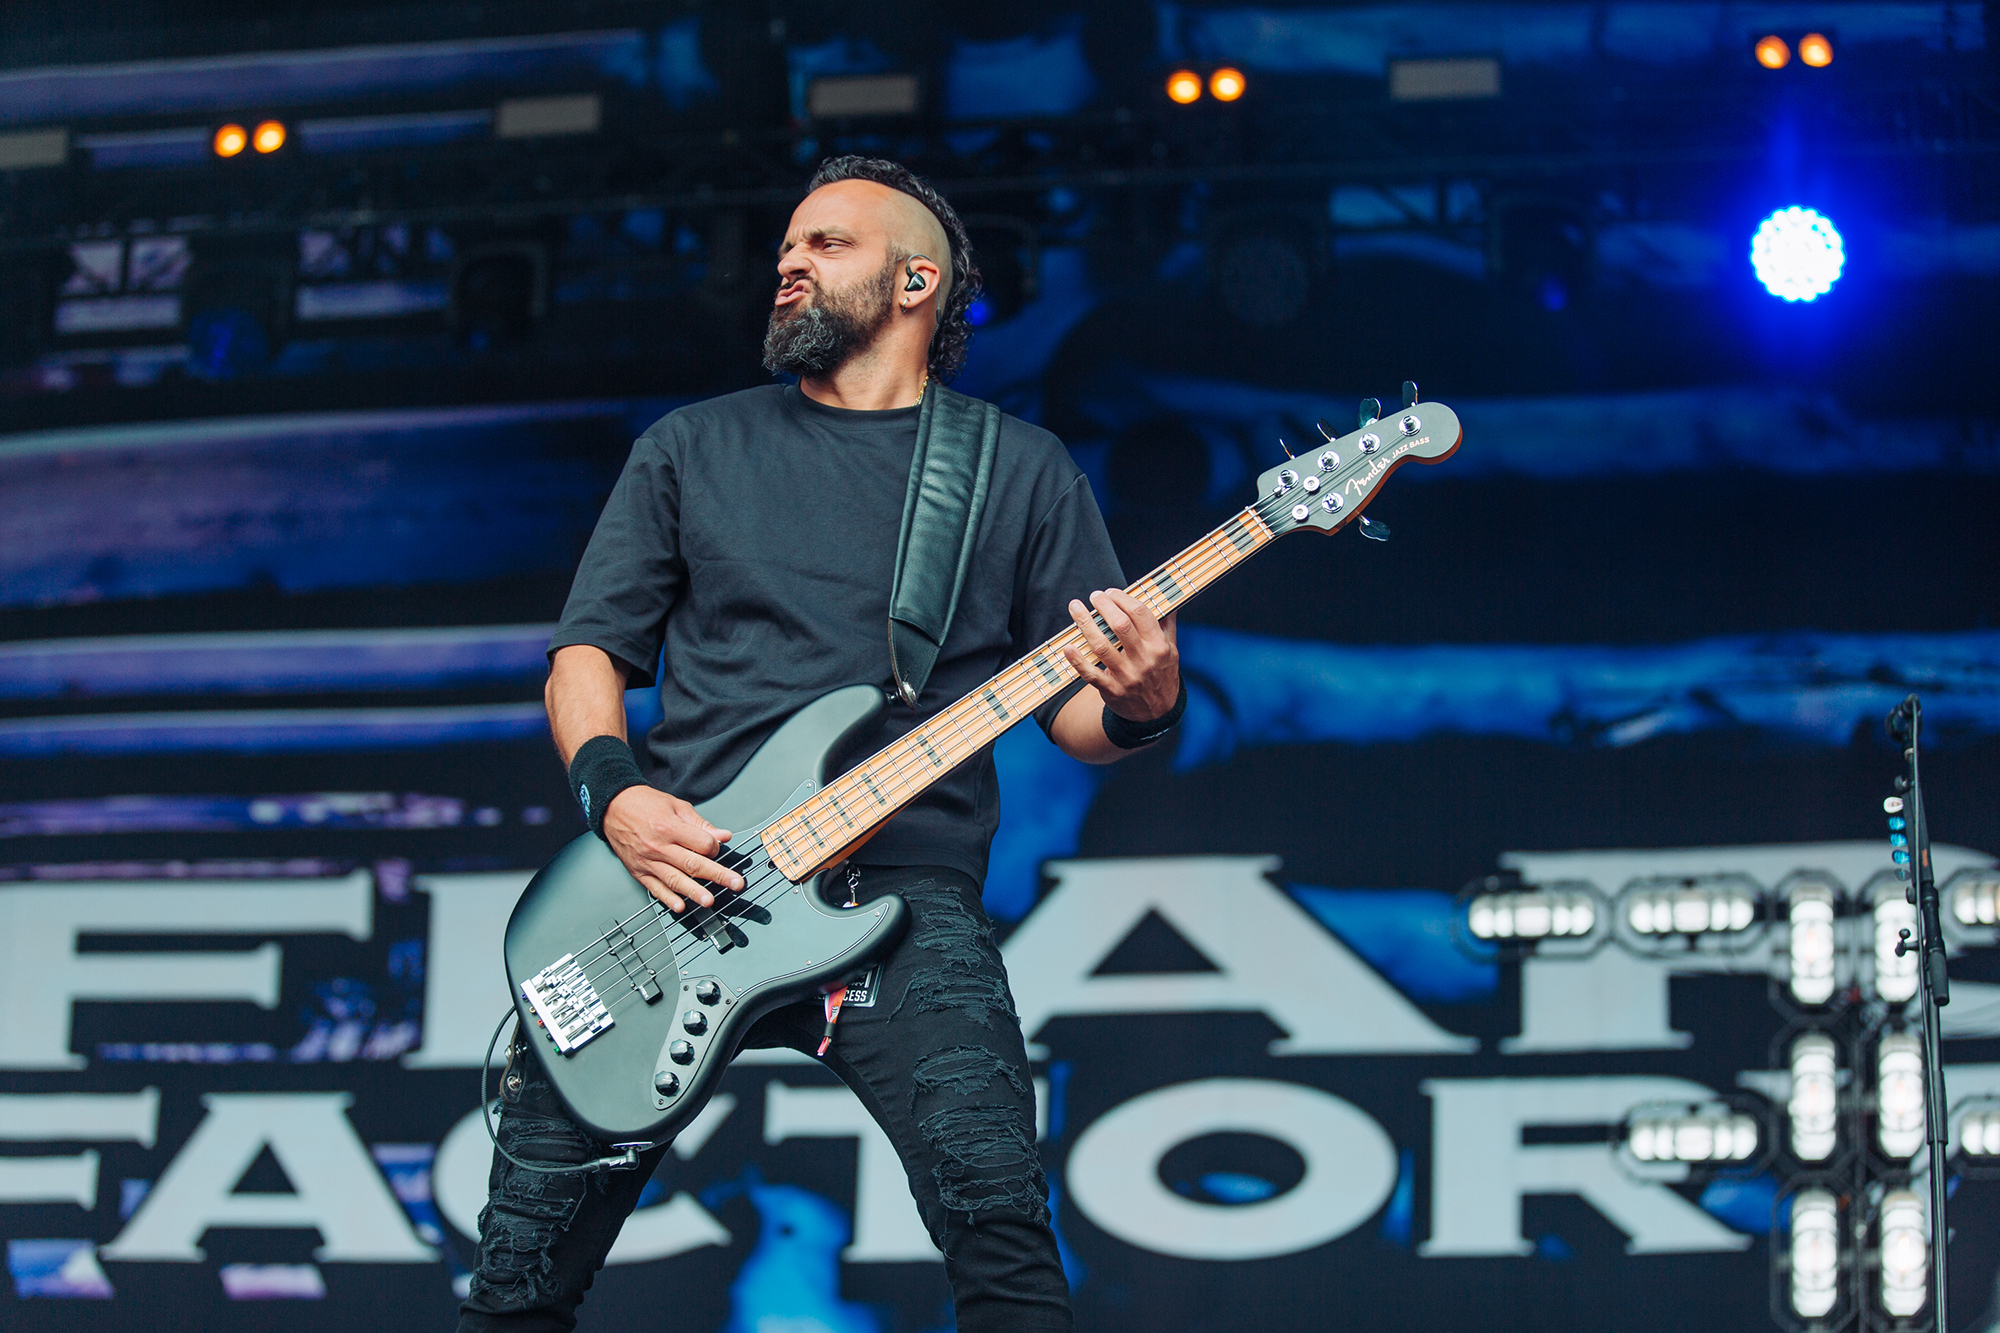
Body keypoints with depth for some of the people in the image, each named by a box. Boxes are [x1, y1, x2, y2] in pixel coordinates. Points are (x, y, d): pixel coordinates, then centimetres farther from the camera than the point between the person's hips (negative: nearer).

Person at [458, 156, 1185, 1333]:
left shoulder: (1023, 471, 14)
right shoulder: (693, 447, 18)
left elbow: (1077, 712, 12)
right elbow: (588, 649, 15)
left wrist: (1137, 706, -12)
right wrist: (613, 792, -5)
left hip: (903, 892, -2)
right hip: (675, 878, 2)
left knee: (1000, 1222, -25)